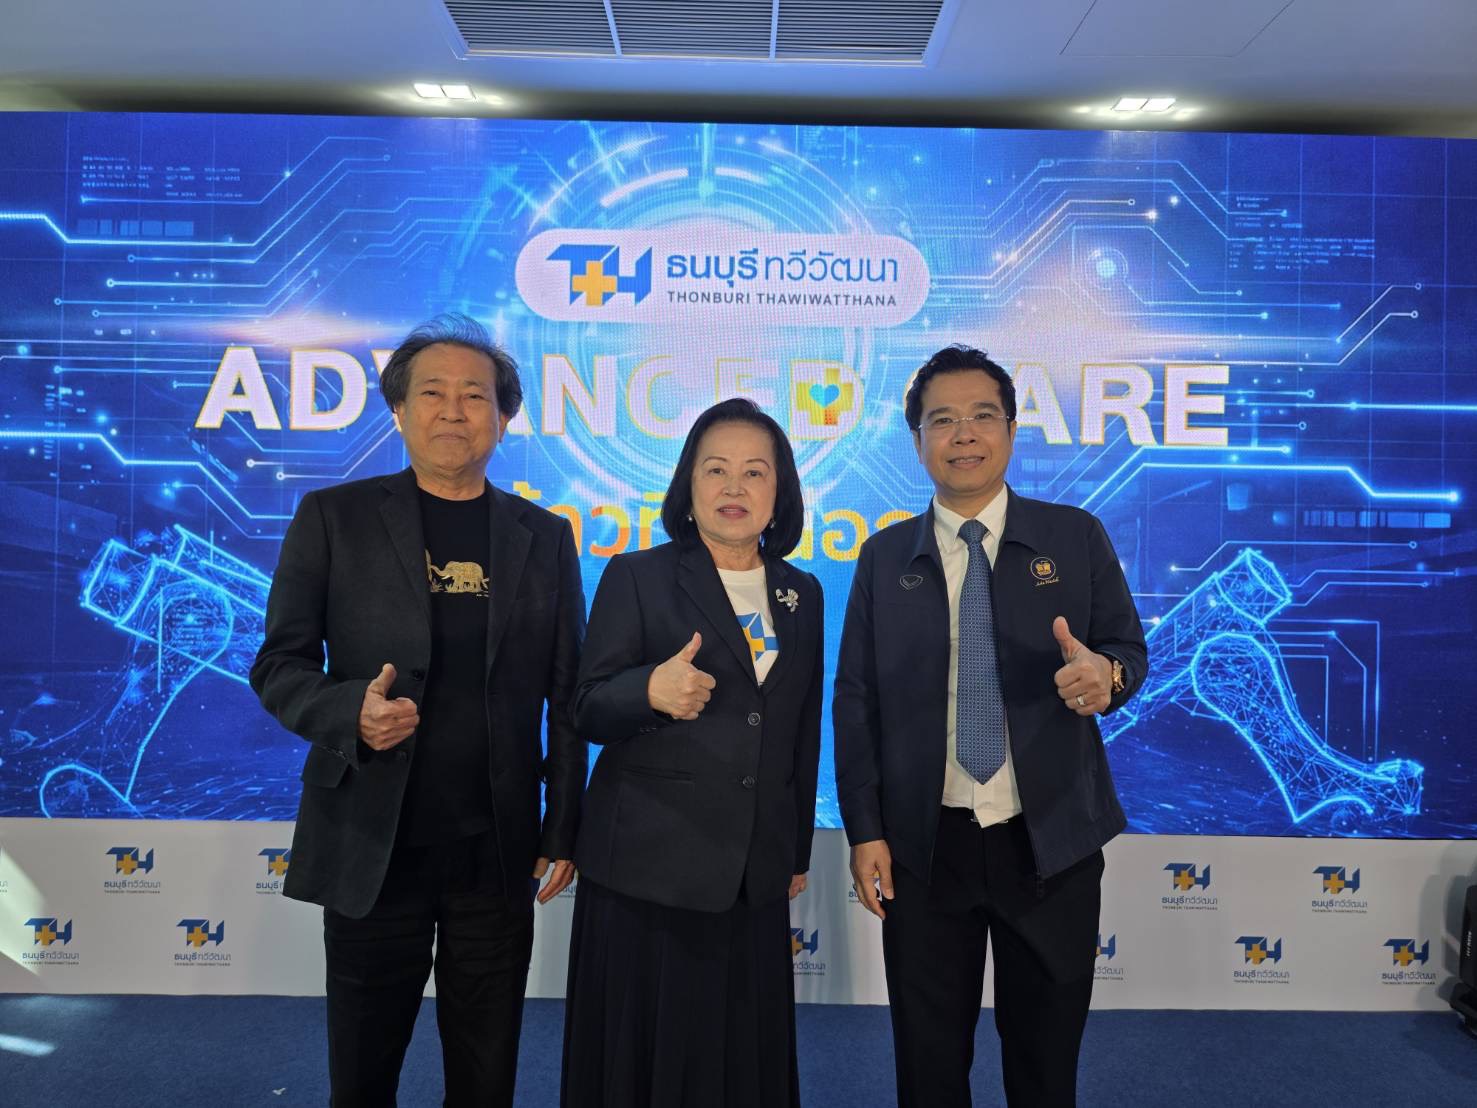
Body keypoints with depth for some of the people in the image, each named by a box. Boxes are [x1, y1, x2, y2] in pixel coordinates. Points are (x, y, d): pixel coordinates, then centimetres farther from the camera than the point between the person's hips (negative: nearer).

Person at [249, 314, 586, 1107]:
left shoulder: (545, 538, 4)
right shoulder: (333, 517, -1)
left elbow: (567, 700, 6)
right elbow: (279, 665, 1)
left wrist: (563, 831, 4)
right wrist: (351, 712, -19)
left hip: (498, 854, 1)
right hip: (372, 848, -1)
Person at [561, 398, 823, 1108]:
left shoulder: (802, 594, 8)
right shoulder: (636, 577, -4)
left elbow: (803, 731, 14)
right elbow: (588, 711, -7)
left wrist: (798, 850, 16)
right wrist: (651, 690, -28)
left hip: (755, 874, 4)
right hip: (647, 866, -3)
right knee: (646, 1046, 7)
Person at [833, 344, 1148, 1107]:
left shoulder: (1076, 537, 0)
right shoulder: (885, 557, 2)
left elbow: (1129, 649, 1)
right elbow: (855, 699, 1)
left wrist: (1105, 674, -24)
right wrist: (864, 830, -4)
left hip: (1050, 842, 0)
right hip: (924, 846, 1)